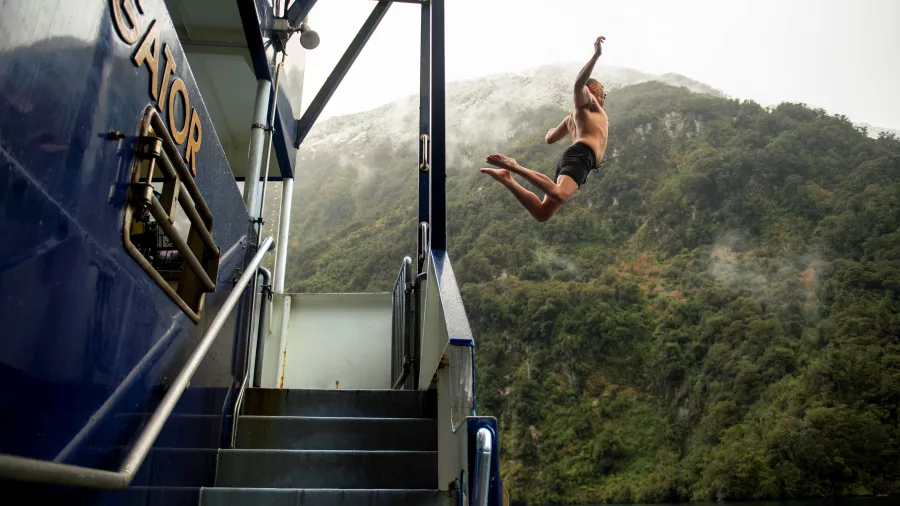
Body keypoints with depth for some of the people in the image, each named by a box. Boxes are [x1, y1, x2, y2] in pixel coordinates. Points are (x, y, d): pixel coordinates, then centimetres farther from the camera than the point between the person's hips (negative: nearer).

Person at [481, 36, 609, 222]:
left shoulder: (574, 116, 39)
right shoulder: (586, 102, 15)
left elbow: (549, 138, 47)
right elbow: (578, 84, -9)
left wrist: (561, 127, 68)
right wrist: (596, 55, -13)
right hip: (581, 155, -9)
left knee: (542, 213, -7)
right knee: (559, 195, -37)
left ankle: (506, 178, -12)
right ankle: (514, 167, -33)